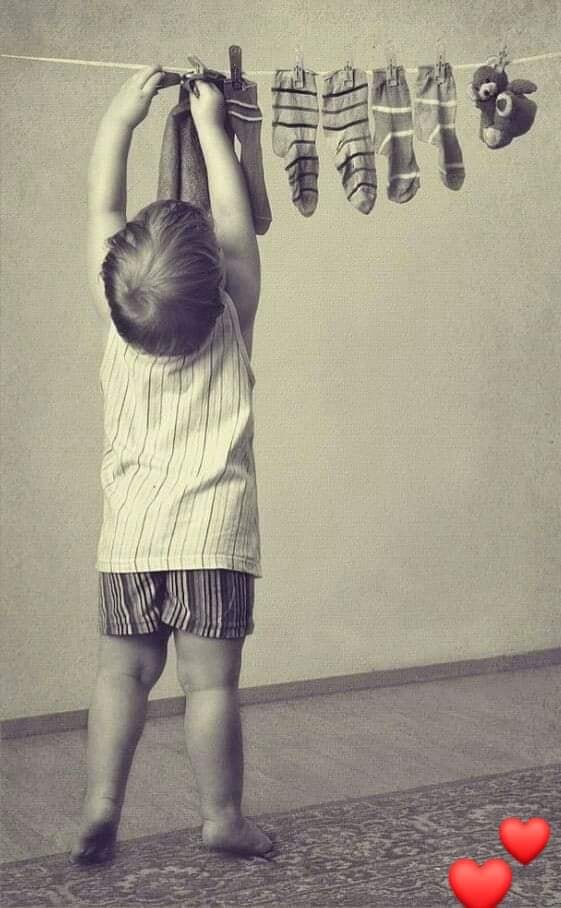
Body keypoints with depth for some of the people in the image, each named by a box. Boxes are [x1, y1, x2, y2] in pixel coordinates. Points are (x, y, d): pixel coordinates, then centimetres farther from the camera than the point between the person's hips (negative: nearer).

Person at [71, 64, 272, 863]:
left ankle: (100, 807, 10)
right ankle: (223, 818, 11)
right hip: (213, 528, -3)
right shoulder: (232, 321, -8)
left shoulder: (117, 319, -3)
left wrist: (120, 119, 17)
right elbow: (235, 217, 3)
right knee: (211, 681, 2)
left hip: (130, 528, 3)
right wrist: (210, 127, 13)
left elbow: (102, 210, 8)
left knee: (122, 673, 11)